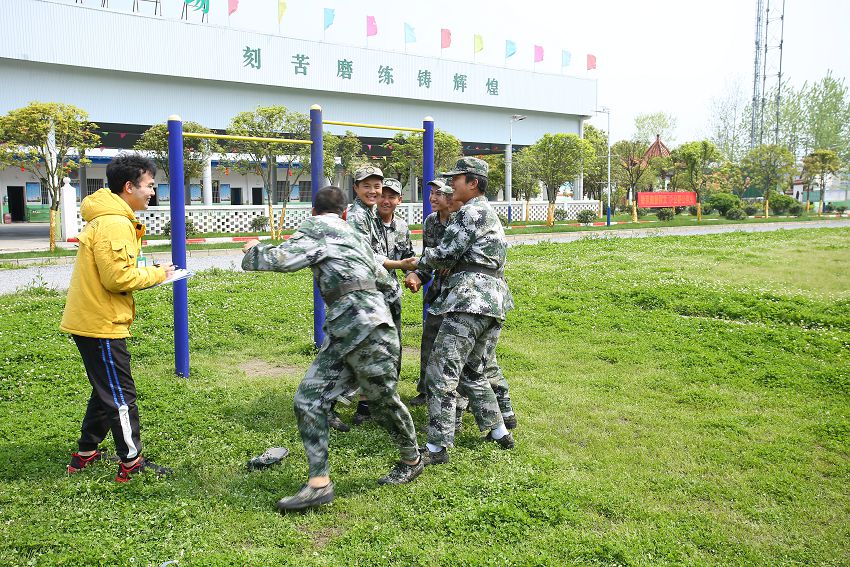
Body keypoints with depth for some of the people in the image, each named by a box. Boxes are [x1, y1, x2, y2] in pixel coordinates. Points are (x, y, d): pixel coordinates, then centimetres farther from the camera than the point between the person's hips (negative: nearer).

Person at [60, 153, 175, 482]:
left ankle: (85, 455, 32)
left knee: (105, 391, 21)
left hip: (92, 320, 11)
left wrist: (149, 273, 3)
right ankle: (131, 463, 9)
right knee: (121, 395, -1)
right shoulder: (115, 224, -20)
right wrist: (156, 274, -10)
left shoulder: (107, 219, 14)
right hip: (101, 324, -11)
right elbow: (118, 278, -24)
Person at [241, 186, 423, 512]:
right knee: (308, 399, 0)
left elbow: (283, 258, -14)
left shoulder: (317, 229, 1)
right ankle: (319, 483, -1)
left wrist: (254, 251, 8)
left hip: (366, 328, -9)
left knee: (384, 401, 8)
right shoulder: (353, 235, 26)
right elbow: (387, 283, 31)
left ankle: (412, 461, 30)